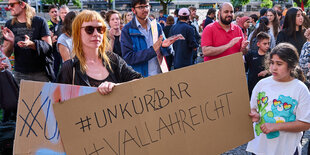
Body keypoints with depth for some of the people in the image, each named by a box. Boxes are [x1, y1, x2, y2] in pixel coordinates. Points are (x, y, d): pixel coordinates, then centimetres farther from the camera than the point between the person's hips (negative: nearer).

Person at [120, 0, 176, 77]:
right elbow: (128, 58, -15)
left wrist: (165, 46, -14)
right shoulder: (127, 30, -8)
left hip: (159, 74, 4)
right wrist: (152, 50, -19)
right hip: (140, 77, -4)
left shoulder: (157, 26, 6)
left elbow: (164, 52, 9)